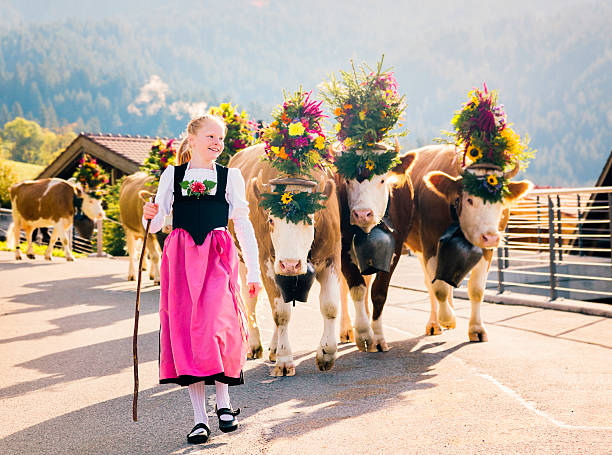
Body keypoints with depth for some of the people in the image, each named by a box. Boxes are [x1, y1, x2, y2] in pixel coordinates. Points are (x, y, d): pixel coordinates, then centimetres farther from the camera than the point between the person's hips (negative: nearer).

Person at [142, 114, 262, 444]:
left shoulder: (230, 176, 9)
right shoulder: (172, 175, 11)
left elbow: (243, 225, 9)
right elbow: (156, 224, 9)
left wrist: (253, 271, 5)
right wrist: (150, 216, -14)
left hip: (218, 259, -1)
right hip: (180, 258, 1)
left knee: (214, 327, -15)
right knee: (184, 331, -3)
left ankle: (223, 402, 10)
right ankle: (200, 419, 3)